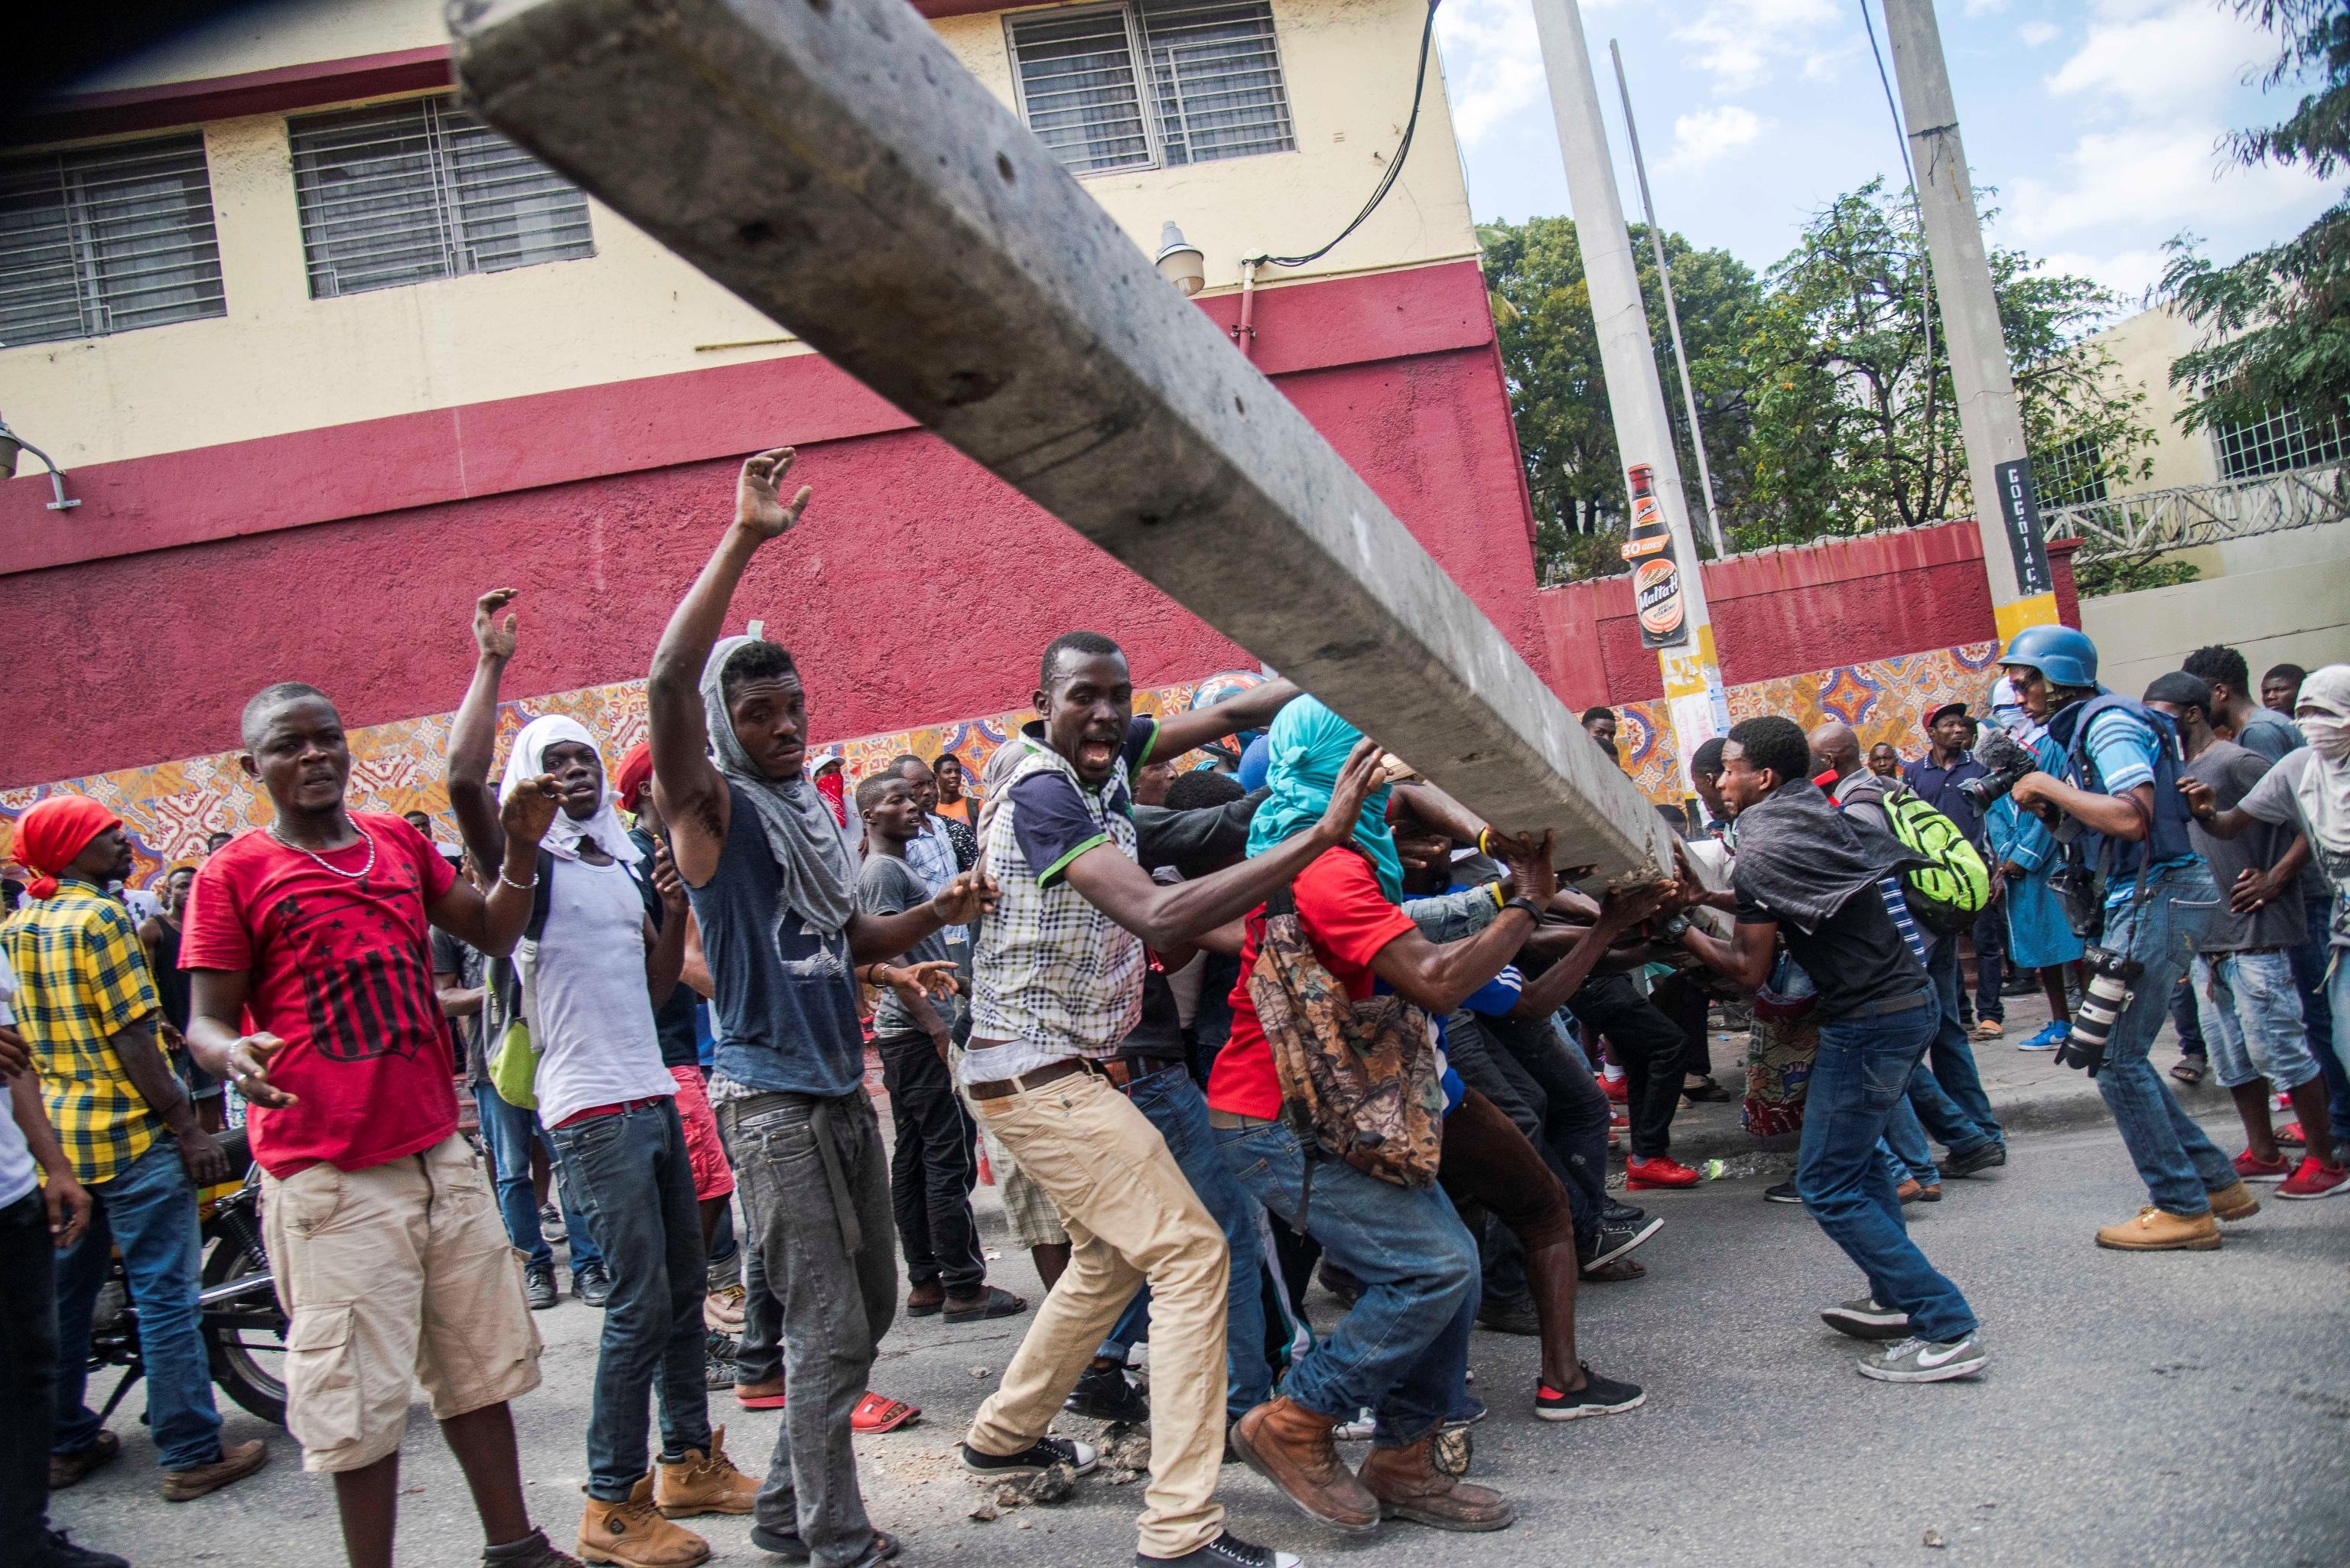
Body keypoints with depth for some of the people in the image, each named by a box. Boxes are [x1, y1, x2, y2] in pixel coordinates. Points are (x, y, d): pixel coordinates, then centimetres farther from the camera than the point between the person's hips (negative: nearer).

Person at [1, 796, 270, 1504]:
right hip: (129, 1134, -9)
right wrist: (187, 1126, -16)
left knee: (65, 1293, 17)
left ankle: (65, 1443, 27)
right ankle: (192, 1454, 1)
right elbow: (132, 1039, -18)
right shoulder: (100, 919, -14)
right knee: (165, 1297, -3)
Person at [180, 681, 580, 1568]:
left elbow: (492, 934, 16)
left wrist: (520, 851, 0)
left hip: (439, 1151, 6)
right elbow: (206, 1020, -6)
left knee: (480, 1361, 16)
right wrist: (233, 1054, -28)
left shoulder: (399, 843, 11)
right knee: (361, 1397, 0)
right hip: (329, 1172, -6)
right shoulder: (234, 875, -4)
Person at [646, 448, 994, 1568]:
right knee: (825, 1328, -4)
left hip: (842, 1091, 8)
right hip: (771, 1101, -8)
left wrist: (940, 912, 4)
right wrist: (742, 541, -29)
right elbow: (669, 682, -27)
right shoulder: (713, 811, -9)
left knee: (867, 1308, 16)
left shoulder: (812, 815, 14)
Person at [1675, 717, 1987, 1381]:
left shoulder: (1762, 852, -15)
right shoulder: (1821, 819, 11)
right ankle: (1897, 1299, 31)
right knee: (1854, 1153, 25)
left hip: (1869, 1021, -10)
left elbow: (1749, 970, -10)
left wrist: (1679, 927, 0)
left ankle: (1947, 1331, -4)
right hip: (1909, 1000, 10)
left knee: (1827, 1185, -3)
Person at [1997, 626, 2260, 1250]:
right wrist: (2044, 803, 7)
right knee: (2116, 1053, 14)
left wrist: (2049, 788, -17)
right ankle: (2215, 1181, 21)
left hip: (2156, 897, -10)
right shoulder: (2088, 727, 17)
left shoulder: (2109, 722, -13)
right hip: (2140, 900, 10)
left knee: (2116, 1057, -7)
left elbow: (2132, 817, -26)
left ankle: (2183, 1209, 1)